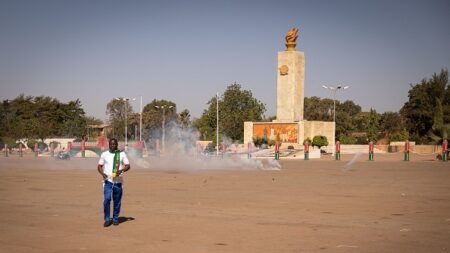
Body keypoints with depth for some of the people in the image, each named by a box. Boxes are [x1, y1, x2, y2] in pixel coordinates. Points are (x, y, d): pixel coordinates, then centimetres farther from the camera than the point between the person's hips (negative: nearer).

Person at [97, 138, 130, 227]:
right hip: (107, 180, 0)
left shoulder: (122, 154, 6)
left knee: (117, 201, 5)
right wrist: (102, 173, -12)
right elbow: (99, 166, 9)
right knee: (107, 199, -13)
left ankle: (115, 219, 18)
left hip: (118, 181, 0)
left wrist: (121, 170, -19)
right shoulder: (104, 154, 8)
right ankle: (107, 219, -5)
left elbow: (128, 166, 1)